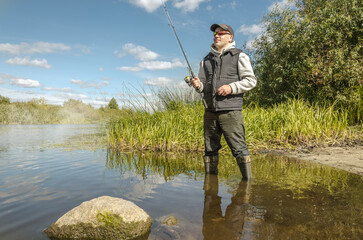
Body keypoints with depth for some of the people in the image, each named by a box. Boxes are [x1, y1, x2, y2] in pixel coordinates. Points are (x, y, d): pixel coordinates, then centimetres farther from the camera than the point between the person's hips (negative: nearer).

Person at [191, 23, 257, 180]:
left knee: (239, 148, -9)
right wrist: (198, 85, -3)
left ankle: (248, 180, 1)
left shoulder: (239, 56, 8)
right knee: (210, 149, 9)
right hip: (210, 111, 5)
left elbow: (251, 80, 2)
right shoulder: (206, 60, 21)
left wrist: (231, 87, -13)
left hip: (230, 110, -4)